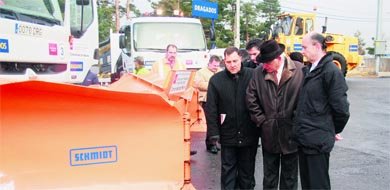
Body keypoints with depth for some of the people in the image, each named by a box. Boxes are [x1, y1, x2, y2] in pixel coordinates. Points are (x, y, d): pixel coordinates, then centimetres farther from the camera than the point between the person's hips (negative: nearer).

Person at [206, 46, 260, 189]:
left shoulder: (253, 76, -6)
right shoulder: (216, 80, -5)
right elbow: (211, 108, -4)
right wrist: (214, 132, -8)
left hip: (249, 133, 0)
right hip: (228, 134, 0)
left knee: (247, 170, 17)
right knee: (228, 170, 13)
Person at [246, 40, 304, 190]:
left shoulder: (300, 70, -11)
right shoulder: (258, 72, -4)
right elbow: (251, 99, 2)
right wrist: (261, 120, 0)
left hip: (291, 134, -1)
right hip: (269, 134, 2)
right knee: (269, 177, 17)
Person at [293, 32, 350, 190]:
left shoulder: (331, 71, -15)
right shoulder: (308, 70, 10)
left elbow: (341, 108, -14)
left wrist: (333, 131, 0)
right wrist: (300, 129, 12)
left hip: (317, 141, -8)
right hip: (303, 138, 8)